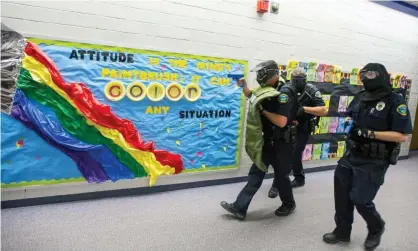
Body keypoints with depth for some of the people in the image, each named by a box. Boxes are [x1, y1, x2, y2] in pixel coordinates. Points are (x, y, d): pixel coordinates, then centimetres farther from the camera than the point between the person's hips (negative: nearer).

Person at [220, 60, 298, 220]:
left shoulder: (284, 93, -21)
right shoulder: (269, 89, 5)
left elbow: (281, 122, -29)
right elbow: (253, 97, 22)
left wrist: (263, 109, -22)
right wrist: (243, 86, 4)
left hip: (282, 143, -8)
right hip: (268, 140, 8)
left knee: (281, 175, 9)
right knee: (256, 173, 7)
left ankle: (289, 204, 36)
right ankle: (239, 208, 11)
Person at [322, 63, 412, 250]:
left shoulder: (395, 102, -14)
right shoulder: (360, 97, 4)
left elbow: (402, 136, -19)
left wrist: (371, 134, -25)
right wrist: (347, 122, 0)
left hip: (374, 162, -6)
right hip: (351, 155, 7)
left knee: (360, 200, -1)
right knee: (342, 196, 13)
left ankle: (376, 229, 31)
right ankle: (342, 231, 33)